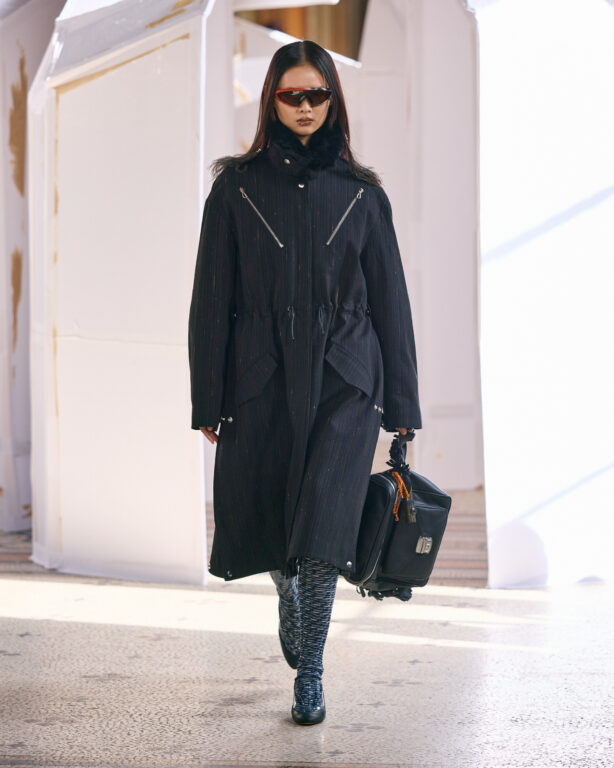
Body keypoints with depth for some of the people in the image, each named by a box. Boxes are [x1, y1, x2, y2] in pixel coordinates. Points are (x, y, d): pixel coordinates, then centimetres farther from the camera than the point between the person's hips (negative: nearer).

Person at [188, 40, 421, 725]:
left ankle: (310, 672, 0)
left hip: (343, 383, -1)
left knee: (325, 517, -13)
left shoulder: (361, 193, 7)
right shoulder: (236, 187, 4)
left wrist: (400, 405, 6)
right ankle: (290, 598, 44)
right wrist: (207, 403, 0)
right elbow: (211, 301, 4)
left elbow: (390, 301, 9)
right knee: (259, 519, 9)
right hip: (261, 380, 1)